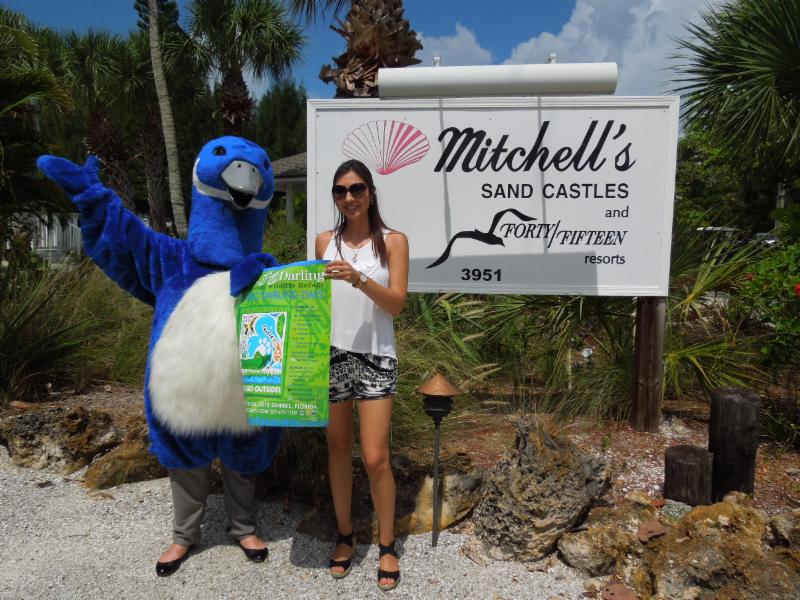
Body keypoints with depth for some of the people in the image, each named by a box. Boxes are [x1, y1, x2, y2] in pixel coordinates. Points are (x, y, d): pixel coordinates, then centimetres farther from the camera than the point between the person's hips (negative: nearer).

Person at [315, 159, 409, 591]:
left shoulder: (393, 241, -1)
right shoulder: (325, 241, 7)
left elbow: (396, 304, -10)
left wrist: (358, 279, -24)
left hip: (375, 358, -3)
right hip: (331, 355, 3)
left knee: (375, 457, -3)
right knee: (338, 447, 11)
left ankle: (387, 546, 18)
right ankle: (345, 536, 30)